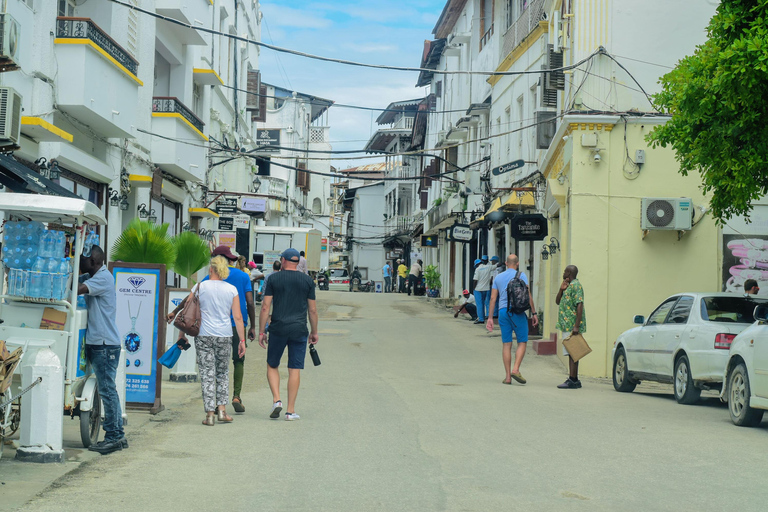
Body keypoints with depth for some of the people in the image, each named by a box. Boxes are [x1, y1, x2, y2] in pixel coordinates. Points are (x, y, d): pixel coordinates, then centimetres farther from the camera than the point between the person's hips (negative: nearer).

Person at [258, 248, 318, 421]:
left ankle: (276, 400, -2)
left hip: (278, 329, -1)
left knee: (272, 365, 15)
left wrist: (261, 331, 3)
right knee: (295, 370, 3)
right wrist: (314, 332, 17)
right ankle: (291, 411, 3)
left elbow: (265, 307, -2)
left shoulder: (273, 278, 1)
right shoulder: (307, 280, 5)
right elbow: (312, 310, 7)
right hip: (299, 330, 1)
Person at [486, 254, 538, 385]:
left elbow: (493, 298, 9)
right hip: (517, 312, -4)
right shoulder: (521, 275, 1)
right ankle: (516, 369, -13)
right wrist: (534, 313, -1)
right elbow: (528, 295, -5)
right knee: (522, 342, 4)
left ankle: (508, 376, 5)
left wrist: (490, 317, 11)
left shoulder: (498, 277, 12)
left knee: (506, 344, 6)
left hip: (503, 311, 4)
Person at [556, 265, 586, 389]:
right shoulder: (568, 286, 20)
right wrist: (561, 289, 3)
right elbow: (557, 302, 20)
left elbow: (580, 306, -20)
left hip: (572, 326, -10)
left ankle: (572, 380, -13)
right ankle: (575, 380, 15)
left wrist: (577, 326, -25)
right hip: (567, 326, 10)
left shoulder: (576, 286, -12)